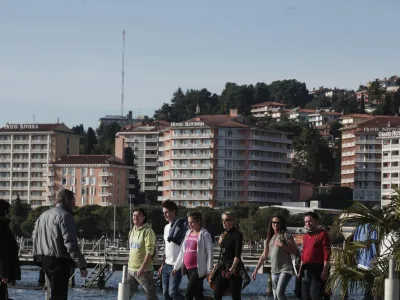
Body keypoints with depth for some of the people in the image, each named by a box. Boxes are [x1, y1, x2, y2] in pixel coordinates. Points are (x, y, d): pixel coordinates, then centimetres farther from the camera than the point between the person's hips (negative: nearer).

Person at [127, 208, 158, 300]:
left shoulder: (147, 231, -11)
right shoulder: (132, 232, 14)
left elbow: (150, 251, -18)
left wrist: (142, 267, -24)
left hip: (144, 270, -8)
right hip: (131, 270, 8)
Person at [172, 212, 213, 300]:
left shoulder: (204, 234, -6)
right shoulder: (188, 233, 15)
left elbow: (209, 253, -9)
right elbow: (182, 251, 18)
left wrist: (209, 271, -13)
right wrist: (176, 267, 15)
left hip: (198, 269, -7)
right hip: (188, 268, 7)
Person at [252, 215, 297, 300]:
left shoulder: (286, 236, -1)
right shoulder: (269, 238, 16)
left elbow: (295, 252, -7)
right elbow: (264, 256, 21)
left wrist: (283, 245, -17)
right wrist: (256, 270, 18)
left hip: (285, 269, -6)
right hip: (274, 271, 6)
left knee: (279, 292, -24)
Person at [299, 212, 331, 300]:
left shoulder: (323, 234, -5)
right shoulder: (305, 236, 18)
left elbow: (327, 254, -11)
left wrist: (325, 270, -18)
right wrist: (301, 270, 18)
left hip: (317, 269, -8)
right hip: (306, 270, 8)